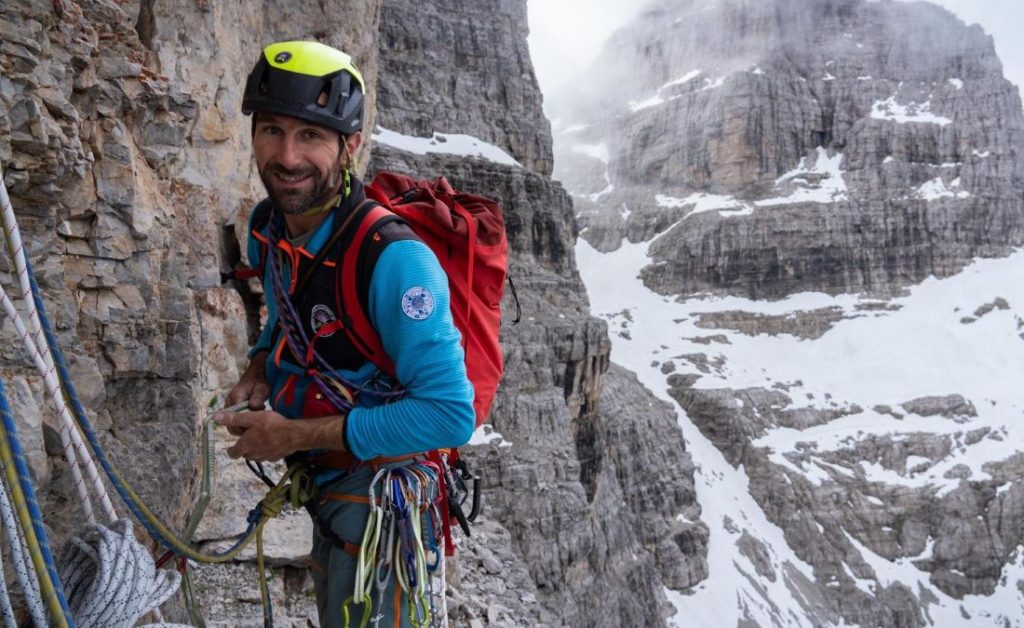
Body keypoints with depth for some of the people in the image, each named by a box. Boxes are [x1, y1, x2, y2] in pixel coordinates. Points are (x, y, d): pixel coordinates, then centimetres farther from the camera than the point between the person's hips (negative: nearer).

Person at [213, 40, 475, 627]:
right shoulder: (267, 227, -7)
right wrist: (259, 370, -7)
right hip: (320, 478, 7)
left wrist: (297, 434, -29)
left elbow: (450, 415, -34)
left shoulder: (395, 260, -32)